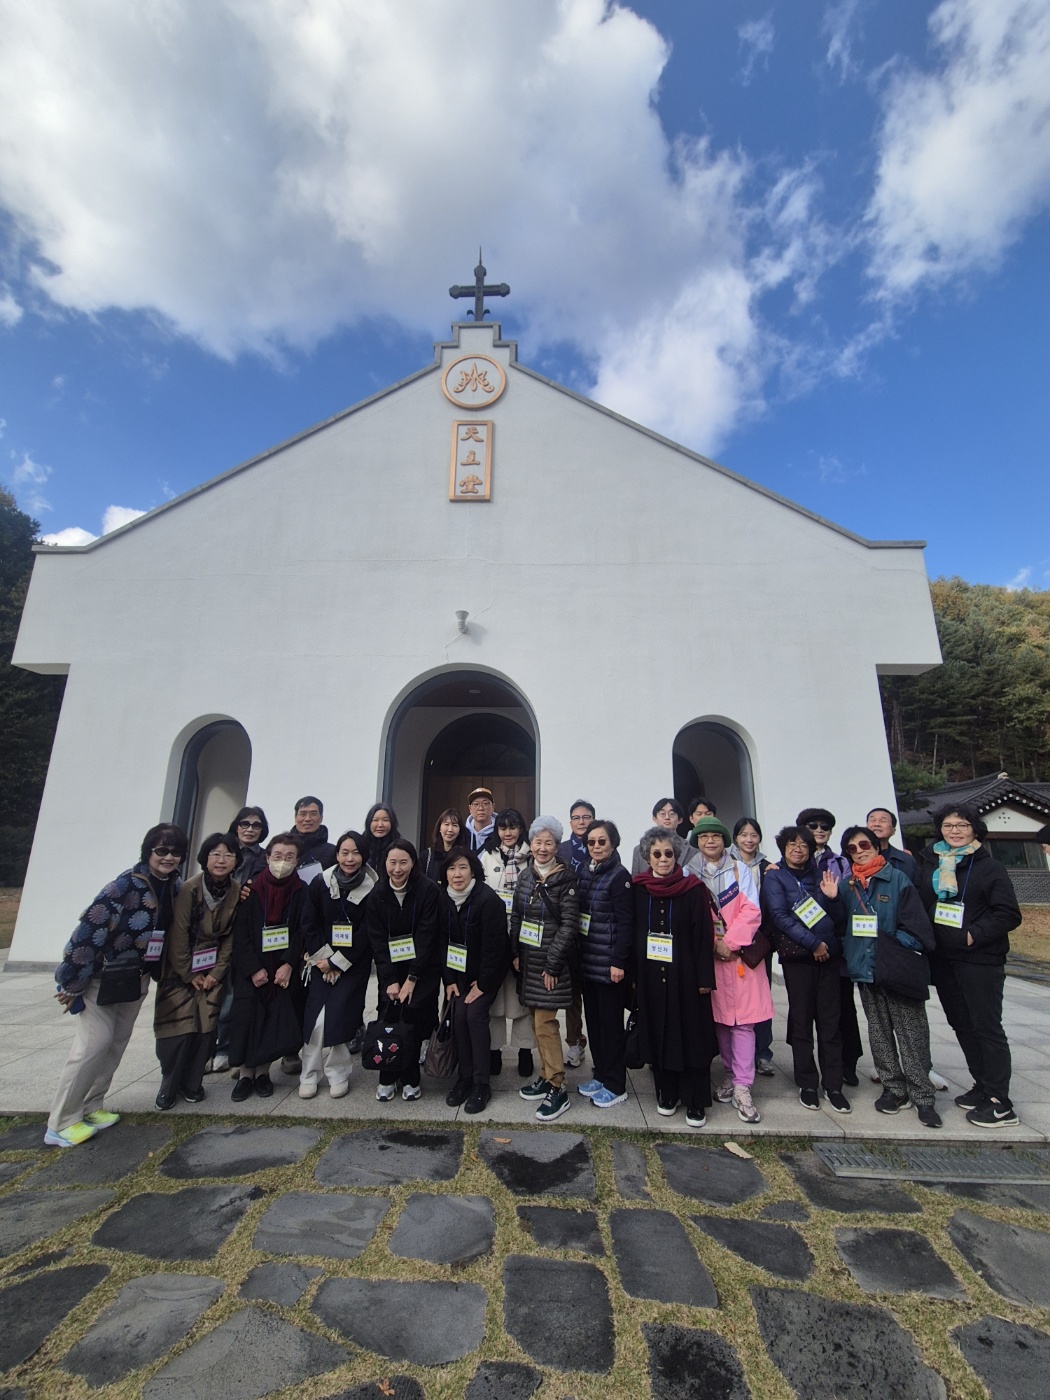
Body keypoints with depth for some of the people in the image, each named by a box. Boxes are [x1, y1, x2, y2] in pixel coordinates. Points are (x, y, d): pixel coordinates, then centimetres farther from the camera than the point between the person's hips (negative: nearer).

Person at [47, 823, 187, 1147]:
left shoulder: (174, 887, -3)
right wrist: (72, 981, -22)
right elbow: (91, 928, -25)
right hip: (101, 975, -7)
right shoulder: (127, 883, -25)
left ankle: (91, 1106, 28)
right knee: (95, 1042, -10)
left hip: (135, 977, 7)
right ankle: (61, 1124, 5)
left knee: (117, 1043, 12)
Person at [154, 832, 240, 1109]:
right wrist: (190, 975, -8)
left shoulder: (237, 891, -8)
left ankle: (192, 1083, 19)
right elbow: (178, 935, -13)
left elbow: (231, 936, -1)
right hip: (181, 968, -3)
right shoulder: (190, 889, -18)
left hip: (214, 969, 3)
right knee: (179, 1027, -5)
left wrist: (217, 972, -5)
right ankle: (168, 1085, 16)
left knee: (206, 1027, -1)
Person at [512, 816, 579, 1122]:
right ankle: (546, 1077, 30)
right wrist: (515, 953, 4)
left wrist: (553, 964, -15)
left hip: (550, 962, -6)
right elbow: (516, 916, 11)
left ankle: (557, 1090, 10)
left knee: (545, 1022, -3)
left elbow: (569, 925, -14)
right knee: (537, 1019, 14)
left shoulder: (565, 879, -12)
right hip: (528, 960, 6)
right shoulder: (525, 876, 6)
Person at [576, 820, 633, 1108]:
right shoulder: (585, 874, 9)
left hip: (608, 963, -7)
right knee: (593, 1019, 16)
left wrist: (618, 962, -18)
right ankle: (600, 1075, 31)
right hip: (587, 961, 7)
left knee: (610, 1022, 5)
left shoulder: (619, 876, -12)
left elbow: (625, 922, -15)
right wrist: (579, 955, 11)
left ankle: (615, 1086, 19)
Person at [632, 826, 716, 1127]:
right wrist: (633, 973, 4)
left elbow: (704, 935, -8)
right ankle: (667, 1094, 28)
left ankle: (695, 1102, 21)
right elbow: (632, 932, 5)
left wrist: (705, 977, -9)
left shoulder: (693, 889, -9)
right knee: (658, 1035, 11)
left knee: (692, 1036, 6)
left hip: (685, 975, -2)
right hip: (651, 975, 3)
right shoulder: (638, 889, -1)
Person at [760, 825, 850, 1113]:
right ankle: (807, 1084, 19)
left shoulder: (818, 875, 11)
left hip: (828, 956, 3)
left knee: (830, 1021, 6)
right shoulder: (775, 878, 0)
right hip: (797, 957, -3)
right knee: (801, 1021, 6)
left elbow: (838, 919, 12)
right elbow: (780, 916, -10)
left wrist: (832, 897, -7)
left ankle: (833, 1085, 18)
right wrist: (813, 943, -14)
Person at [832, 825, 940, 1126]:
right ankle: (894, 1089, 26)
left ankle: (922, 1097, 14)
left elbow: (915, 924, -9)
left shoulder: (897, 879, -5)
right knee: (880, 1033, 14)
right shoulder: (846, 884, 7)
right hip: (865, 969, 4)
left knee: (912, 1033, 1)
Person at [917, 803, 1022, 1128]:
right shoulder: (929, 864, 8)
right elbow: (919, 905, 14)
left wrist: (974, 935, -17)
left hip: (980, 960, -6)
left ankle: (999, 1103, 9)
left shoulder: (989, 867, -7)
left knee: (987, 1027, -1)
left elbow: (1008, 914, -11)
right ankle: (983, 1086, 30)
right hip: (942, 959, 6)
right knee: (962, 1025, 15)